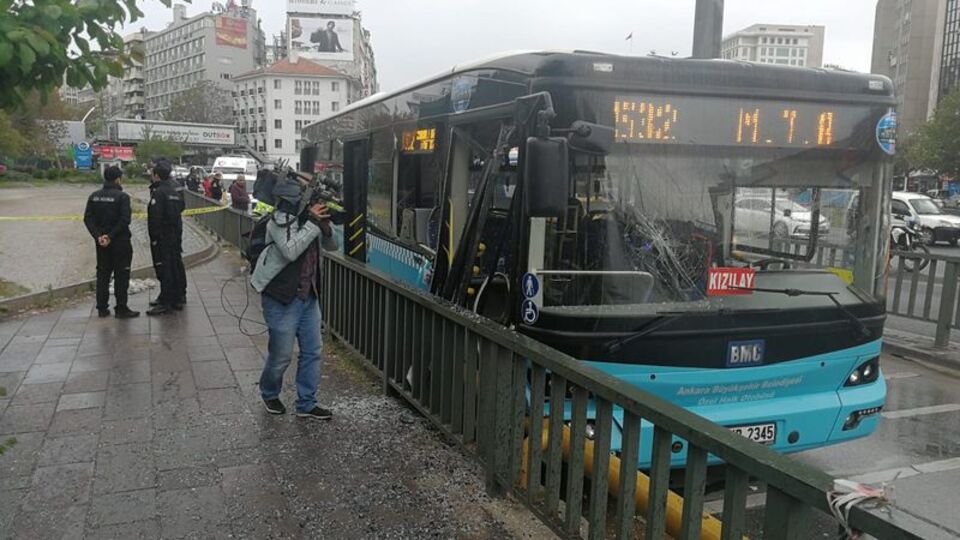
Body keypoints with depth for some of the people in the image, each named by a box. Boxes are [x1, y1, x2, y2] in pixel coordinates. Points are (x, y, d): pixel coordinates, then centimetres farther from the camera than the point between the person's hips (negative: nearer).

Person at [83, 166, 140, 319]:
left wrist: (98, 236, -6)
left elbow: (87, 218, 0)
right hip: (120, 242, -6)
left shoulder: (94, 196, 7)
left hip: (101, 242, 6)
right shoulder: (122, 196, -11)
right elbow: (124, 220, -20)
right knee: (121, 275, 1)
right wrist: (111, 236, -15)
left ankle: (102, 308, 16)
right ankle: (121, 309, 2)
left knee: (102, 274, 13)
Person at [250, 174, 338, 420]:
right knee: (281, 355, 5)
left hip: (309, 297, 7)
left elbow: (331, 246, 9)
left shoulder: (308, 217, 4)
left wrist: (325, 227, -11)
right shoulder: (279, 220, -15)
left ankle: (306, 404, 21)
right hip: (282, 299, -7)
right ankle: (269, 394, 33)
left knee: (312, 351, 9)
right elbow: (291, 251, -29)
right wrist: (313, 223, -26)